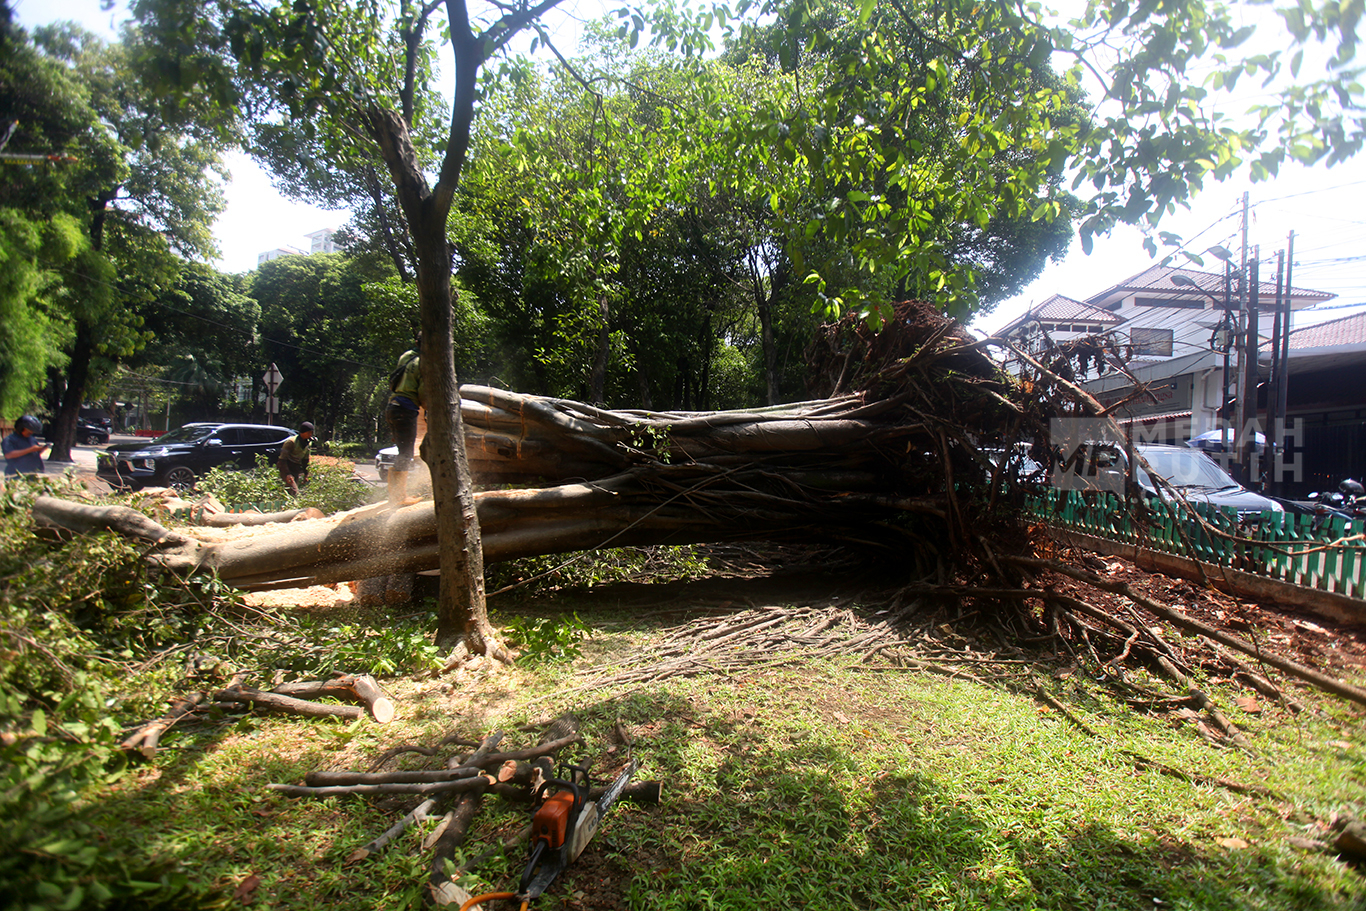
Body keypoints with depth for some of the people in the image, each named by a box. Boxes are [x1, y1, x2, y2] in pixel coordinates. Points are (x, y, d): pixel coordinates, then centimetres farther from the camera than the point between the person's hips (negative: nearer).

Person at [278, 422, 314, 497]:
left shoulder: (307, 443, 6)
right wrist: (287, 474, -25)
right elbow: (282, 459, -18)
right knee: (294, 492, -19)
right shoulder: (291, 442, -17)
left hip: (297, 470, 7)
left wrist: (306, 475, 16)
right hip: (287, 469, -7)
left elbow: (305, 460, 18)